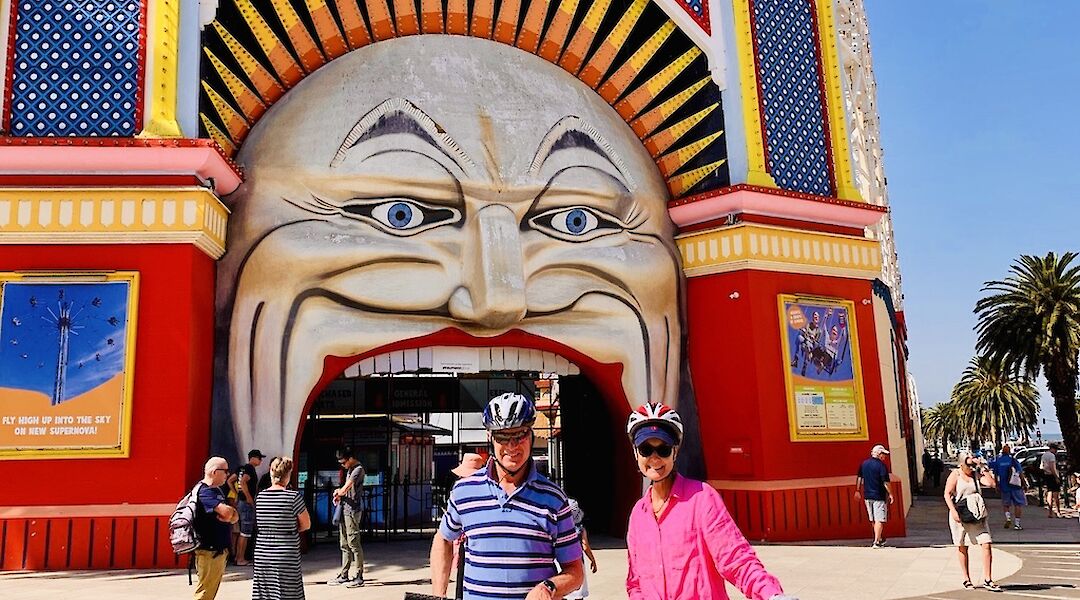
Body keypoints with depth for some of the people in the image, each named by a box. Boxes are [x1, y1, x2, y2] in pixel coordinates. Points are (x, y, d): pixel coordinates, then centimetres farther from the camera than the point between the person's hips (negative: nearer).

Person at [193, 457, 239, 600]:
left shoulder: (217, 490, 14)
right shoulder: (205, 491, -16)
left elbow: (234, 517, 11)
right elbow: (227, 511, -28)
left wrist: (230, 516, -12)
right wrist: (231, 511, -5)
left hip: (219, 550, 10)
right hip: (209, 552, -10)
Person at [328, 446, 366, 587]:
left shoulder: (358, 469, -12)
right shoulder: (349, 470, 18)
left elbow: (346, 488, -17)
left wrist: (338, 493, 3)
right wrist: (339, 493, 5)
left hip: (352, 511, -10)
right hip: (344, 509, 10)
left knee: (353, 543, -7)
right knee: (344, 545, 12)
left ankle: (359, 577, -2)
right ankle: (344, 576, 17)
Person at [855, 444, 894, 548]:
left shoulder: (864, 464, 7)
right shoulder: (881, 465, -13)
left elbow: (859, 478, 13)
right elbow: (885, 482, -15)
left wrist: (857, 491, 21)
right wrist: (890, 494, -6)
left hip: (867, 496, 6)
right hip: (879, 496, -6)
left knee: (873, 519, 17)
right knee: (879, 520, -3)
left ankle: (879, 539, 30)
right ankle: (876, 542, -6)